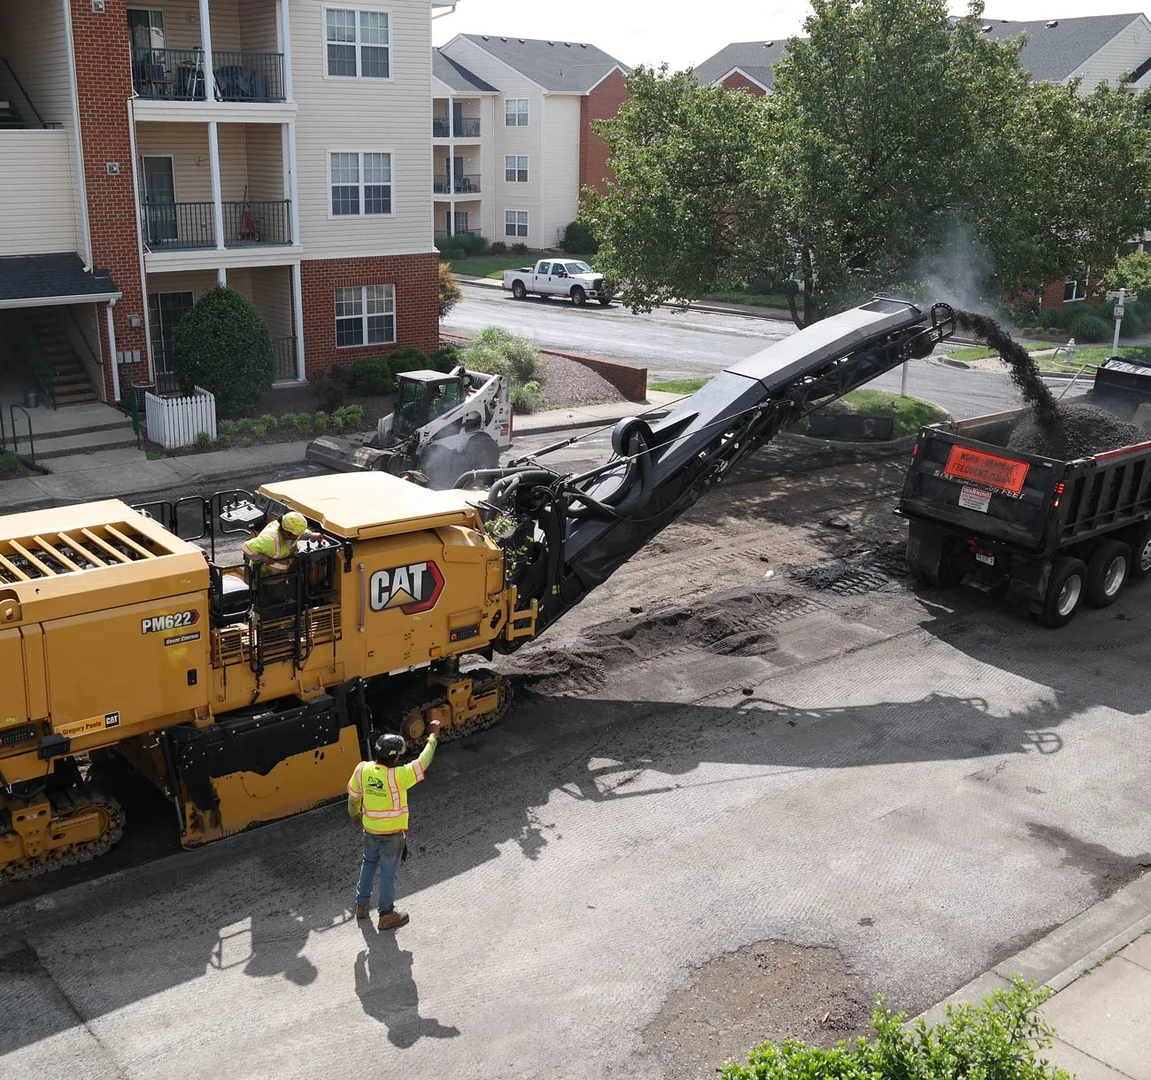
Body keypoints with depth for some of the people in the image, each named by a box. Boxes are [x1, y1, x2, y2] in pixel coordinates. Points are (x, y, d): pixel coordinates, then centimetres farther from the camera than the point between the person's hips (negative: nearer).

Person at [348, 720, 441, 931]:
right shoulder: (398, 776, -31)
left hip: (369, 831, 5)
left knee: (368, 864, 27)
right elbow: (423, 760, -18)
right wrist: (433, 735, -5)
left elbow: (353, 796, 1)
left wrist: (354, 814, 21)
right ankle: (386, 915, 29)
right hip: (392, 835, -5)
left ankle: (361, 905, 42)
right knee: (388, 872, 13)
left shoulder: (362, 769, -16)